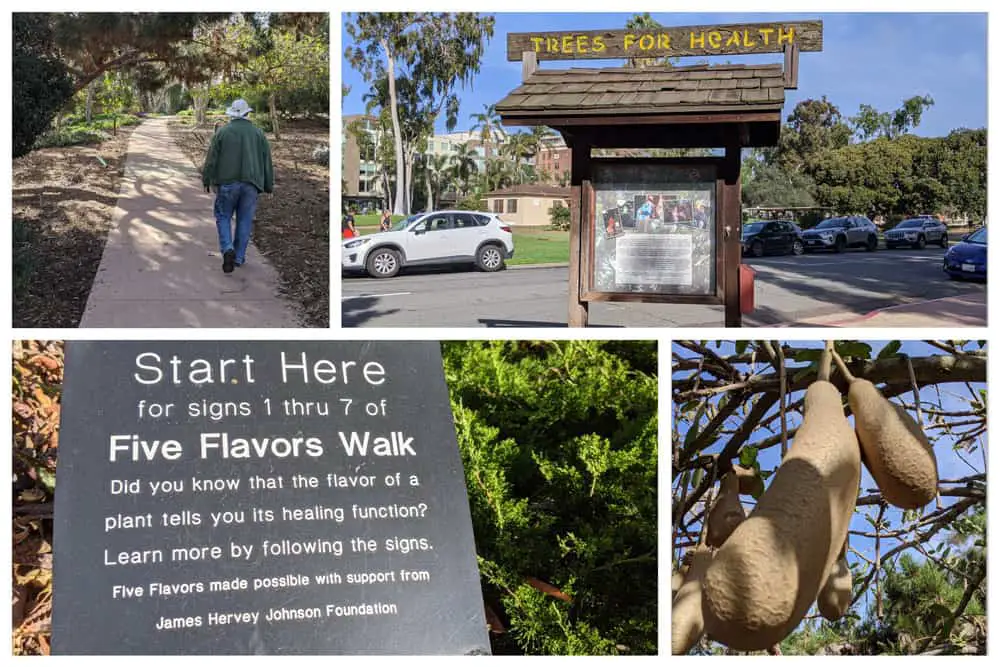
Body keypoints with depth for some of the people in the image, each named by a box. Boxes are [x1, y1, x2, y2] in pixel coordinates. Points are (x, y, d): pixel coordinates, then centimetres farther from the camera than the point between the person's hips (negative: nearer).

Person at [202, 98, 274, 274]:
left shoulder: (222, 132, -1)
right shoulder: (258, 133, 5)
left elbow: (211, 158, 0)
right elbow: (267, 162, 8)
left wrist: (206, 180, 9)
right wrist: (269, 186, 14)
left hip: (227, 182, -1)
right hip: (250, 184, 1)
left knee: (223, 216, 9)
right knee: (245, 220, 8)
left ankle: (227, 249, -11)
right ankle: (239, 257, 12)